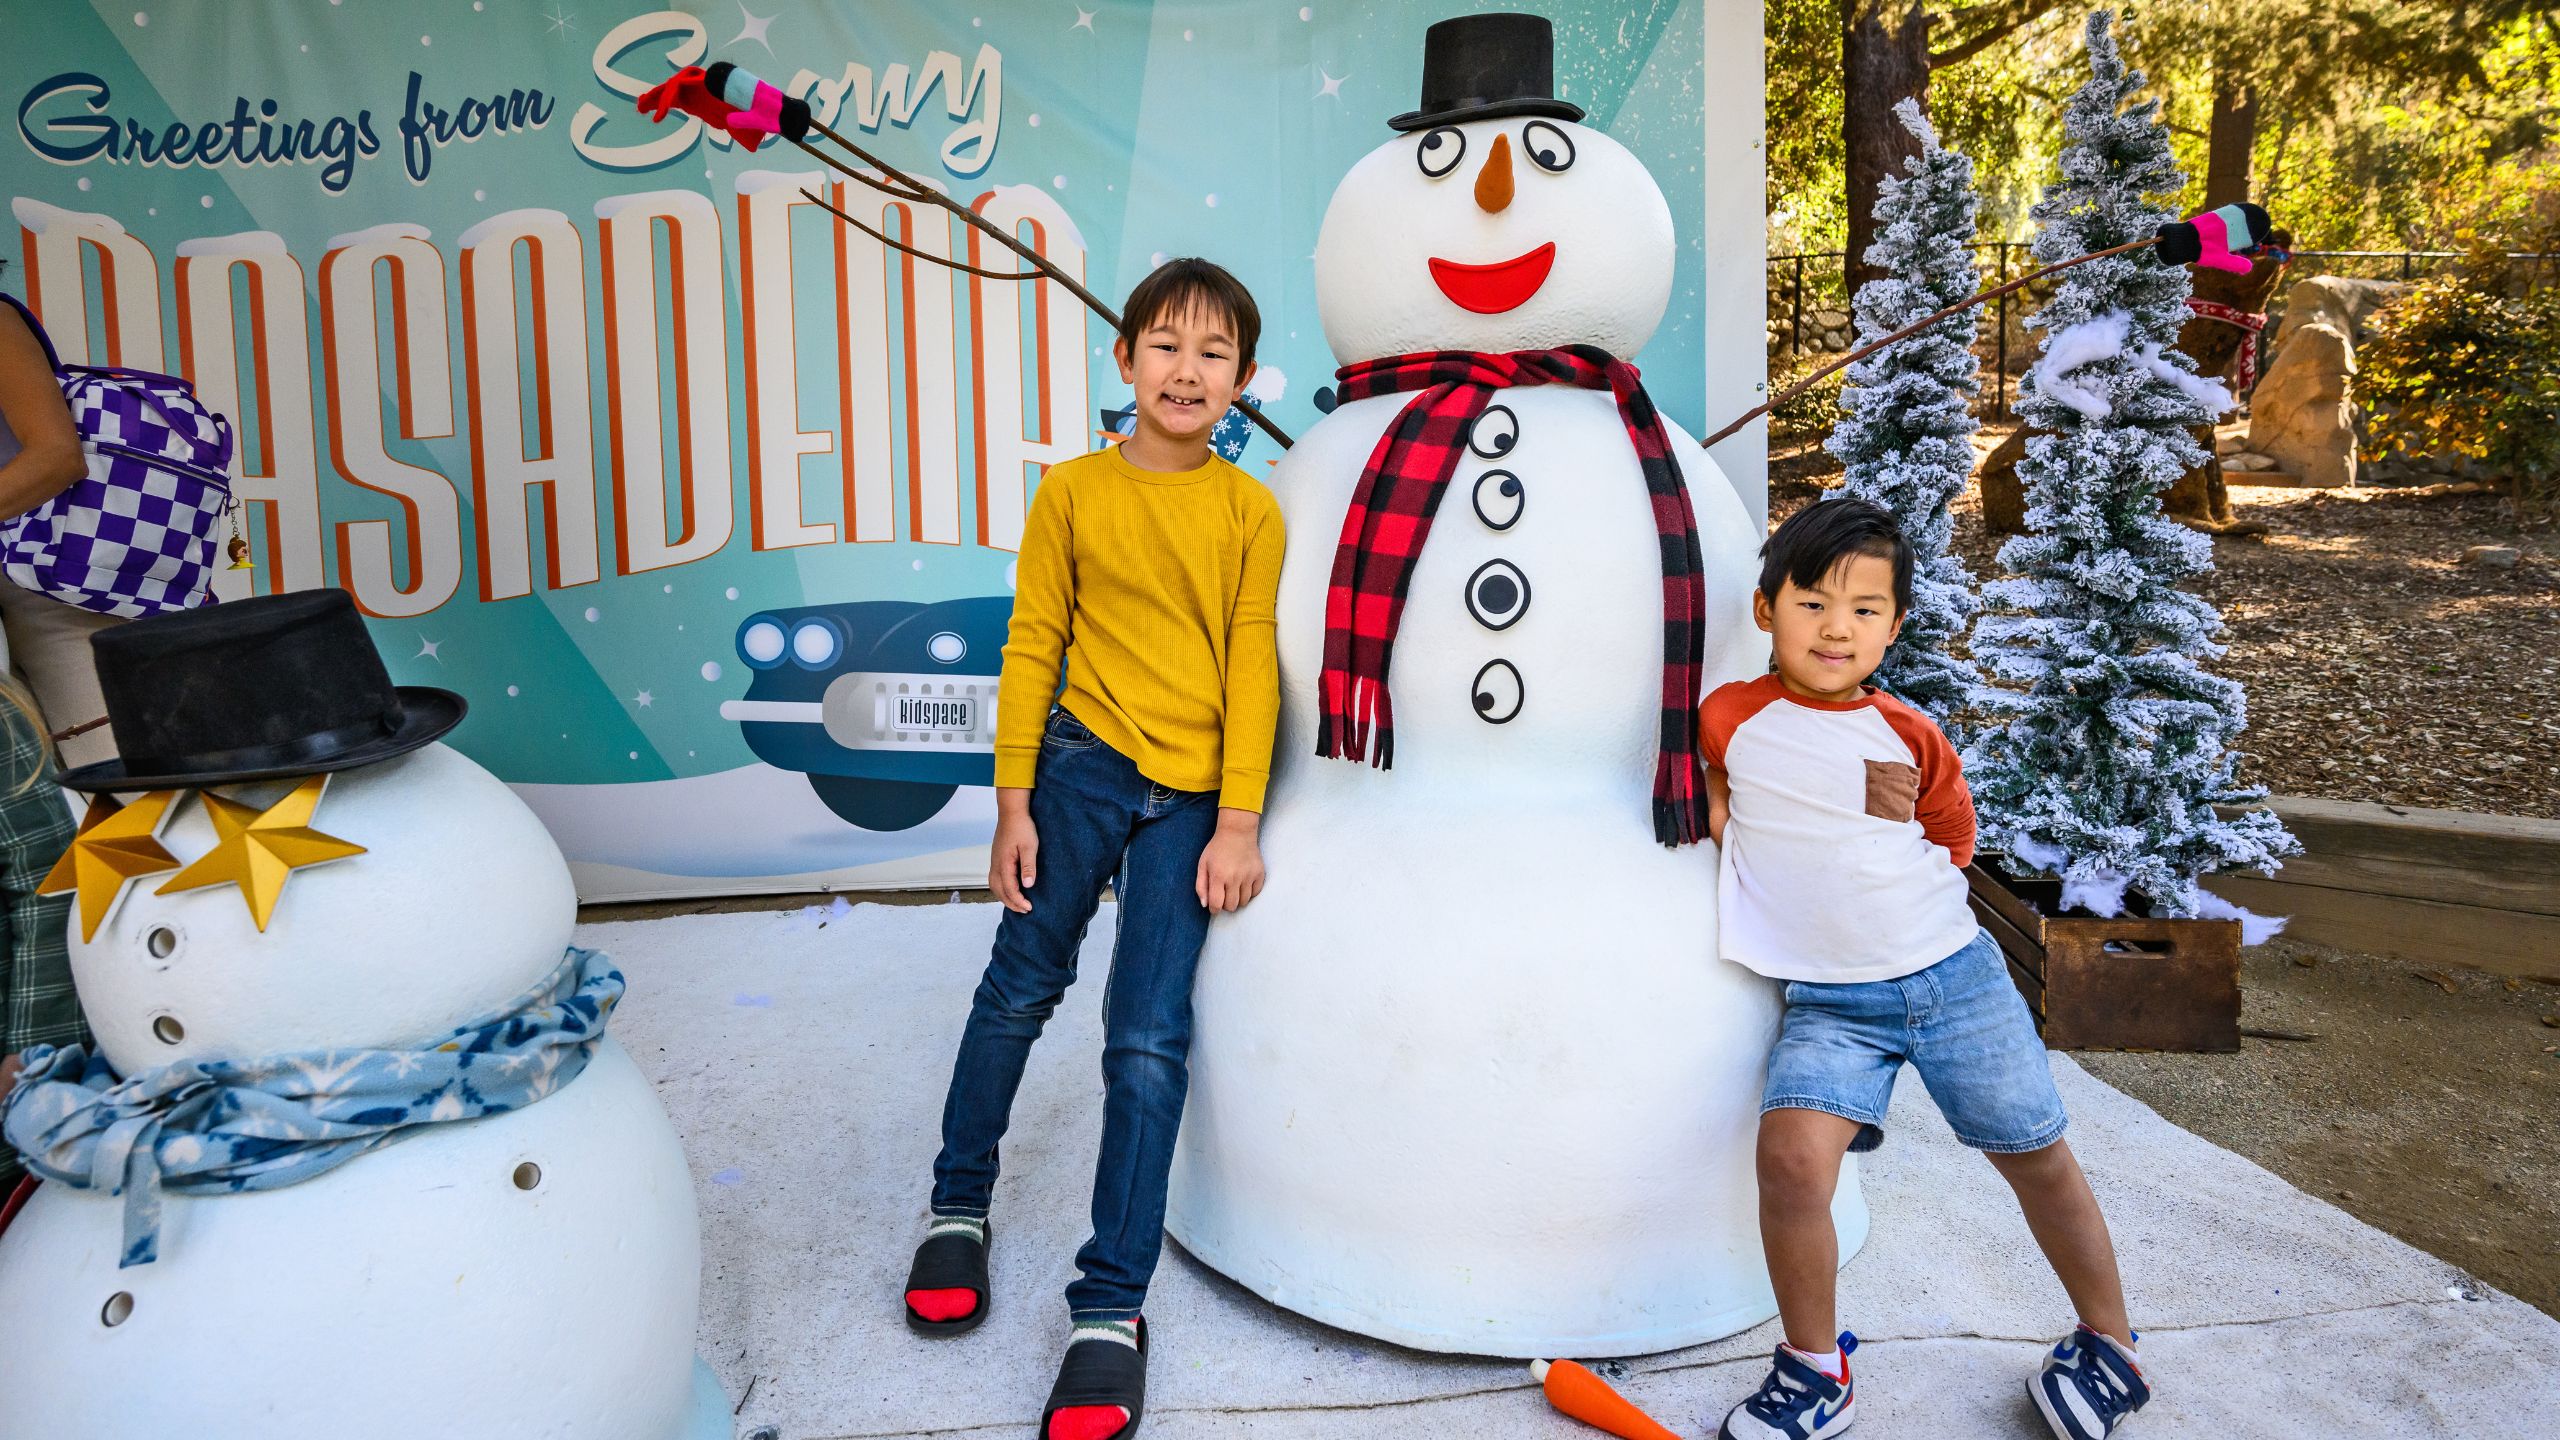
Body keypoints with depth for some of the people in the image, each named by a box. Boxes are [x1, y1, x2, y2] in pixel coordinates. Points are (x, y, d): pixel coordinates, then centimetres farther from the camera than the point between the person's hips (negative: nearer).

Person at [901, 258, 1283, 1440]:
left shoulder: (1250, 511, 0)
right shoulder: (1074, 492, 1)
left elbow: (1252, 668, -1)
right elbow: (1032, 647, 2)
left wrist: (1239, 820, -6)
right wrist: (1013, 799, 0)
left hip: (1192, 796, -1)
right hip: (1084, 764, 1)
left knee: (1149, 1040, -3)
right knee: (1020, 988, 10)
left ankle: (1110, 1308, 7)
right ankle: (959, 1207, 35)